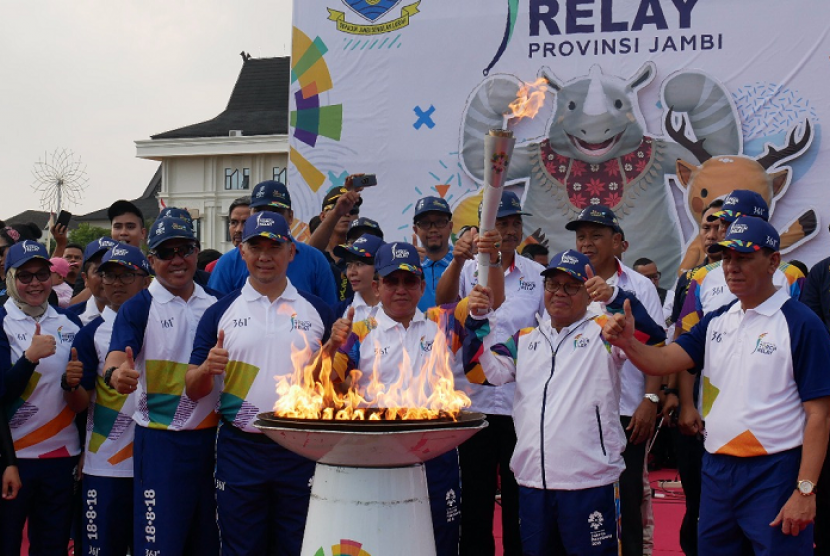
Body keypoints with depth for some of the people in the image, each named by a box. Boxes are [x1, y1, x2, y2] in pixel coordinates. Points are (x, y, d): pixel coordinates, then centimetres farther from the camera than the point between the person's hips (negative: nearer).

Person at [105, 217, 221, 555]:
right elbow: (116, 357, -18)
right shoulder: (139, 308, -3)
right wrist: (117, 374, -39)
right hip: (161, 441, -4)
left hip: (211, 438, 4)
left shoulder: (215, 306, 8)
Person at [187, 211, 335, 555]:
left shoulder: (317, 311, 6)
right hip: (240, 450, 0)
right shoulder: (221, 312, 5)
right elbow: (193, 390, 5)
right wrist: (207, 368, -17)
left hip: (302, 452, 0)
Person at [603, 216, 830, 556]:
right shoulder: (717, 321, 9)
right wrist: (627, 342, -23)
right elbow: (663, 361, -2)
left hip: (774, 472, -6)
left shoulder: (801, 324, -10)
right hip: (716, 469, 6)